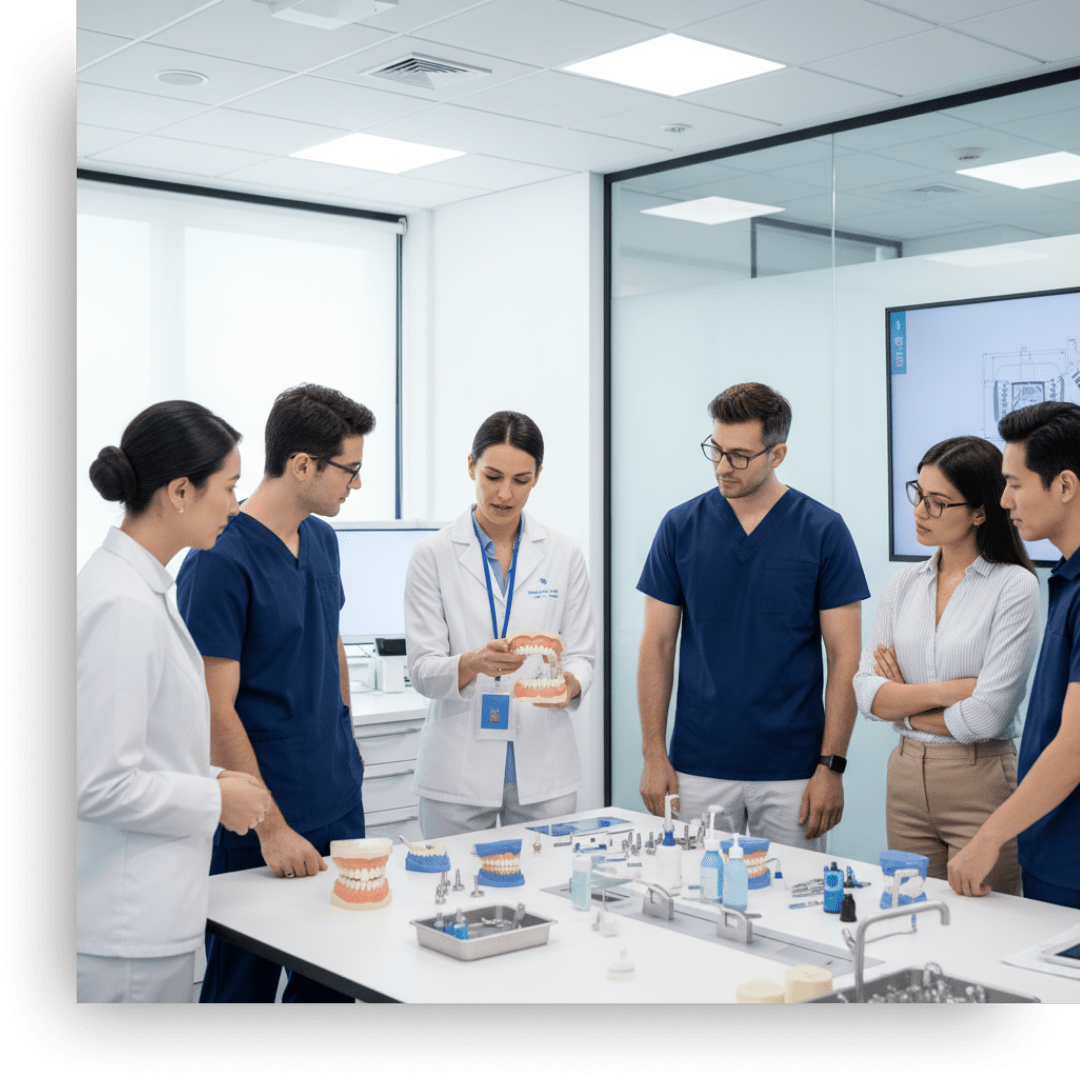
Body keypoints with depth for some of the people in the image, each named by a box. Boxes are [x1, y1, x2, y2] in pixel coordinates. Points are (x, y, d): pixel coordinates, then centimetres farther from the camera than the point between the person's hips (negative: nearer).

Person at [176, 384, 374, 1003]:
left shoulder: (322, 540, 7)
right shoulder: (221, 561, -17)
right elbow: (216, 710, -19)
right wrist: (272, 828, -19)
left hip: (340, 806, 7)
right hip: (261, 823, -7)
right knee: (245, 984, 8)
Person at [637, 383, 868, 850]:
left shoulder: (824, 531, -4)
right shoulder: (681, 527, 1)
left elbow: (845, 657, -3)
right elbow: (657, 645, 4)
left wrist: (831, 766, -9)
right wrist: (654, 754, -2)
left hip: (792, 773, -1)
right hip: (698, 770, 1)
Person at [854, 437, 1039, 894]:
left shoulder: (1014, 587, -10)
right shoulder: (904, 584, 7)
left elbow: (987, 715, -16)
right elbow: (867, 693, 1)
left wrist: (904, 706, -3)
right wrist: (943, 690, -13)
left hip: (981, 783, -5)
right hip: (905, 777, 5)